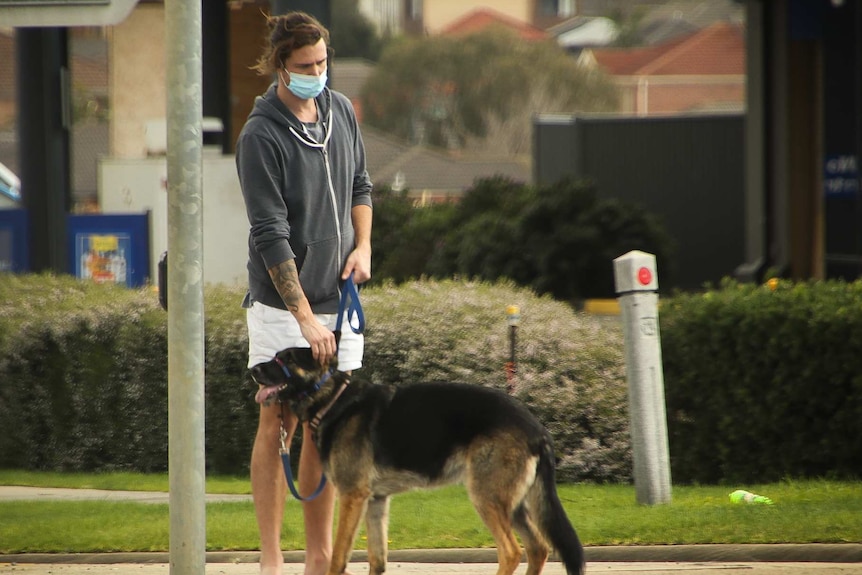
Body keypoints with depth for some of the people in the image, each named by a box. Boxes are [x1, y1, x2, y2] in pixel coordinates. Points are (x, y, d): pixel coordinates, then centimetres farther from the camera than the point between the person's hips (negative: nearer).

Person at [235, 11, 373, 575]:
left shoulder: (342, 111, 7)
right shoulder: (261, 136, -14)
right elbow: (270, 233, -17)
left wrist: (363, 245, 3)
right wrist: (304, 316, -22)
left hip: (338, 296, 6)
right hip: (282, 302, -6)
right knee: (279, 423, -4)